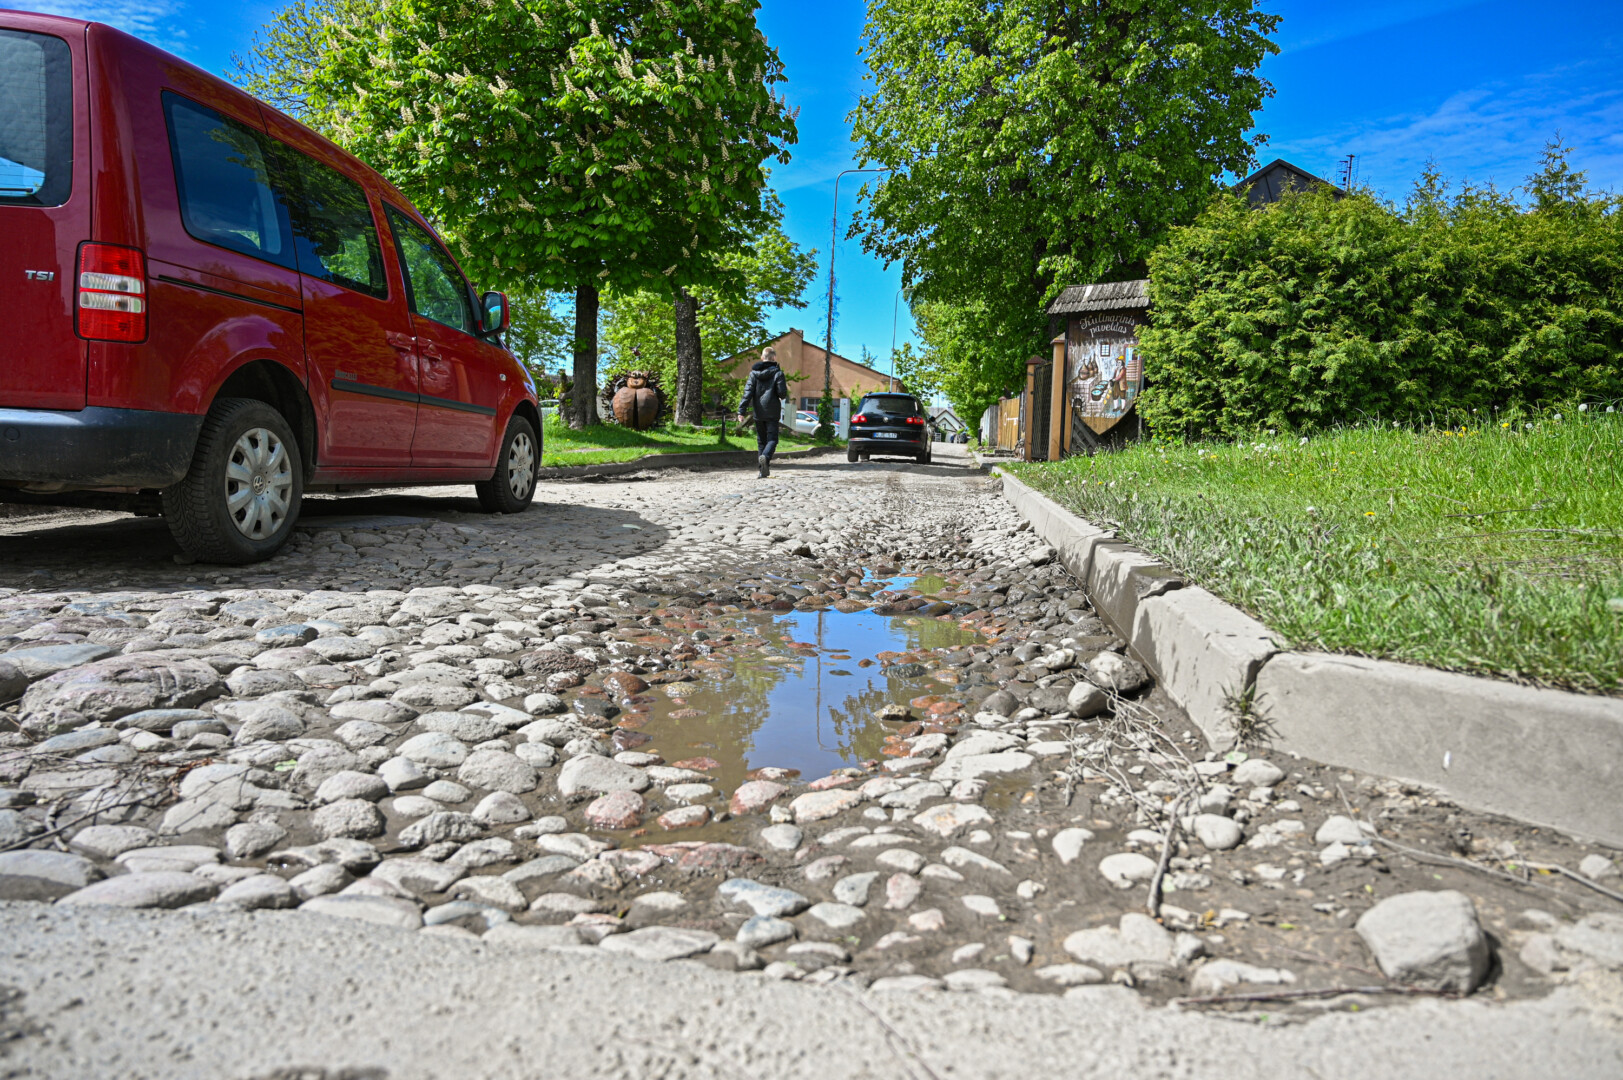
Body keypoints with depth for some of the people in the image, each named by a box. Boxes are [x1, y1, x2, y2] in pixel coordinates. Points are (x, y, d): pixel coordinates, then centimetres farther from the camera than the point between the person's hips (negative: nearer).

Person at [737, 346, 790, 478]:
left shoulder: (754, 372, 4)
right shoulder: (777, 373, -4)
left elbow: (748, 392, -3)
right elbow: (782, 393, -11)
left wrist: (741, 411, -6)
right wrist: (784, 395, 14)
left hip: (758, 413, 3)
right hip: (772, 413, -3)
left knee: (761, 440, 12)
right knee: (772, 439, -2)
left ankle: (763, 470, 7)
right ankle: (765, 457, -33)